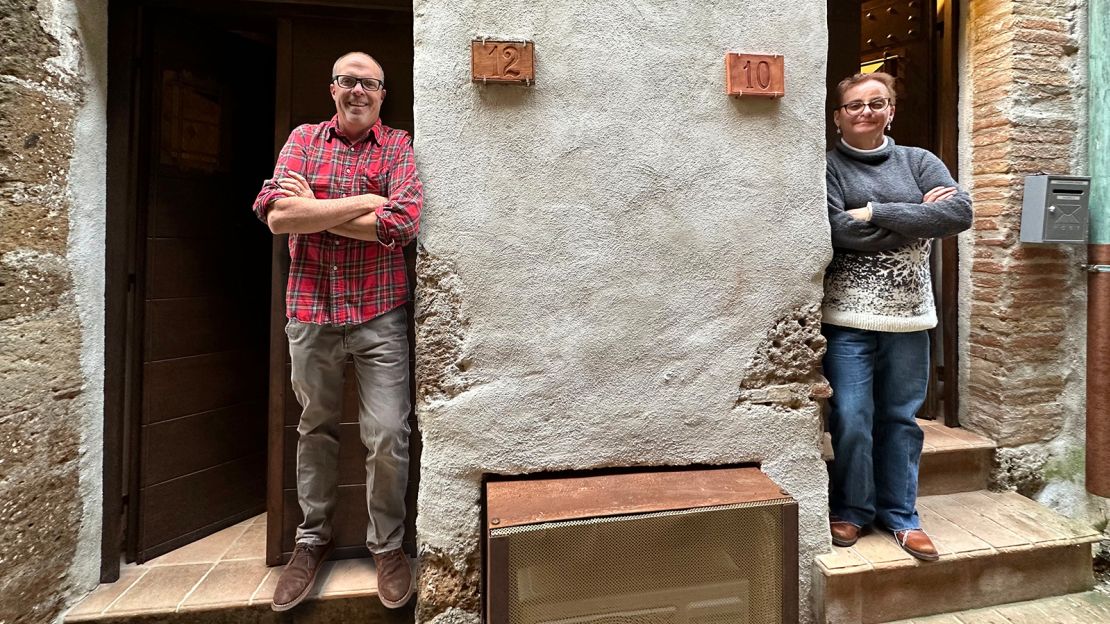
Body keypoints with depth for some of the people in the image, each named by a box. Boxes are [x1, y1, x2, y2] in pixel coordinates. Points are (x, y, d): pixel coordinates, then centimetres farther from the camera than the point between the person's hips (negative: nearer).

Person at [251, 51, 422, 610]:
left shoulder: (399, 146, 4)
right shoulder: (303, 139, 10)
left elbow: (403, 221, -15)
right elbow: (275, 213, -6)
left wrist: (313, 210, -8)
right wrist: (364, 203, -13)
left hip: (379, 315, -2)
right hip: (310, 312, 3)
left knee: (388, 437, -1)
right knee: (315, 429, 16)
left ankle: (387, 544, 23)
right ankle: (312, 538, 37)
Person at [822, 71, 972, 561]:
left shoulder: (919, 161, 12)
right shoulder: (828, 166, 1)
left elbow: (960, 213, -4)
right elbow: (839, 232, -14)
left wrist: (877, 213, -11)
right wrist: (918, 217, -5)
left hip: (908, 313, 4)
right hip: (847, 316, -3)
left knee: (901, 417, 11)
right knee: (850, 419, -2)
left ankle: (899, 513, 28)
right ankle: (850, 510, 20)